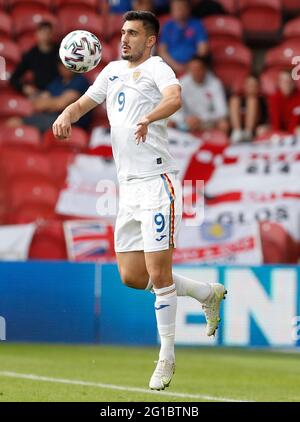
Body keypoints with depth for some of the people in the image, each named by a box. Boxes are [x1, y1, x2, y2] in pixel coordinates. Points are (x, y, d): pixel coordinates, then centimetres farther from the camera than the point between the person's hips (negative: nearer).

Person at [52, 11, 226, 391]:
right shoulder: (113, 71, 17)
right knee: (132, 277, 9)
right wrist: (65, 116, -5)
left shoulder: (156, 68, -7)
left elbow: (174, 97, -27)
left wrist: (148, 118, -47)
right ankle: (208, 293, 28)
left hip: (156, 181, -8)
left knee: (158, 274, -7)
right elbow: (84, 103, 19)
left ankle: (166, 358, 5)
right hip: (128, 186, 8)